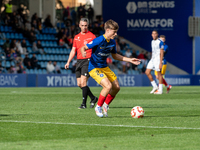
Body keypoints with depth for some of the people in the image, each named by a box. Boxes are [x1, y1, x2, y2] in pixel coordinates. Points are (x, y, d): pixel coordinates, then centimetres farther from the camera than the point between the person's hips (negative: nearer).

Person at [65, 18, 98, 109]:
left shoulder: (91, 36, -1)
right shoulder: (76, 37, 16)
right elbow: (73, 51, 18)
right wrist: (68, 62, 10)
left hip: (88, 60, -6)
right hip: (79, 61, 6)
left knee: (83, 82, -16)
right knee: (79, 84, 4)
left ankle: (84, 103, -10)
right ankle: (93, 98, 22)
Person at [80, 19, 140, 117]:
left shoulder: (112, 42, 2)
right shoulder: (99, 40, -21)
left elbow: (115, 56, 18)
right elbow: (84, 48, -17)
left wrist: (129, 60, 15)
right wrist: (83, 52, -42)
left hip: (104, 67, 8)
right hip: (94, 68, -8)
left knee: (116, 87, 5)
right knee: (108, 86, -24)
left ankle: (106, 105, 25)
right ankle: (98, 107, -6)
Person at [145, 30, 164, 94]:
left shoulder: (160, 42, -11)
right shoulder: (152, 42, 14)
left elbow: (162, 53, -14)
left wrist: (160, 63, -18)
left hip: (158, 59, -8)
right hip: (152, 59, 8)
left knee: (159, 74, -4)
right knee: (147, 72, 0)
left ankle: (160, 90, 2)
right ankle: (155, 87, 10)